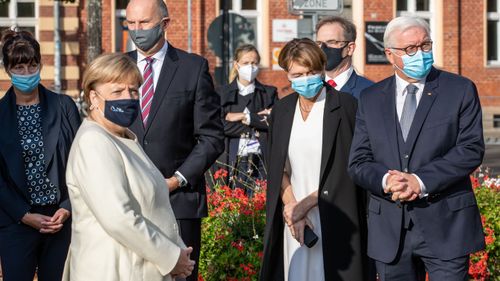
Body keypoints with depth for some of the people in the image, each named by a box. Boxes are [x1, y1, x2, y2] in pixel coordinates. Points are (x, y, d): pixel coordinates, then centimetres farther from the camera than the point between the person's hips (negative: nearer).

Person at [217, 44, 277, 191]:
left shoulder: (269, 93, 11)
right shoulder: (222, 93, 9)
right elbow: (219, 125, -6)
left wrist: (246, 117, -6)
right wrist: (258, 122, -7)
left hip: (262, 162, 0)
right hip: (233, 162, 0)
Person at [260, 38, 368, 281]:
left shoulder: (344, 106, -5)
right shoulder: (282, 110, 9)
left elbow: (347, 167, -8)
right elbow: (278, 168, 9)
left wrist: (307, 202, -9)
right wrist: (291, 206, -6)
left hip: (332, 221, -4)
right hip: (293, 222, 4)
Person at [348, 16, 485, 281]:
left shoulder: (460, 90, 2)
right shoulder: (370, 98, 10)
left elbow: (471, 149, -7)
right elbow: (358, 162, 6)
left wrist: (421, 181, -17)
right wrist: (385, 180, -16)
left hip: (445, 225, -3)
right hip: (389, 229, 3)